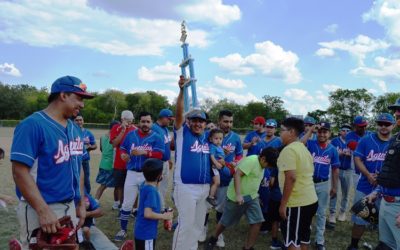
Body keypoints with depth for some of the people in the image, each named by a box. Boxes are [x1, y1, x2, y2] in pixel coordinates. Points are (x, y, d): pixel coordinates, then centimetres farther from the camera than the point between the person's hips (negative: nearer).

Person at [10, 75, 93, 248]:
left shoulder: (75, 128, 7)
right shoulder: (33, 124, -15)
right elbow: (20, 171, -20)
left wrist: (81, 203, 12)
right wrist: (43, 211, -24)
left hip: (70, 207, 8)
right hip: (41, 209, -7)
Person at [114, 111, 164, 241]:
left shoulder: (156, 137, -4)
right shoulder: (131, 135, 5)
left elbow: (159, 155, -14)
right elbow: (122, 149, 8)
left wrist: (144, 152, -25)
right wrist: (123, 155, -14)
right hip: (132, 173, 2)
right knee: (127, 204, 7)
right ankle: (123, 230, 20)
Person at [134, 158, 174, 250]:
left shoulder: (144, 185, 1)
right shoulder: (151, 191, -25)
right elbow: (148, 214, -30)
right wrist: (164, 216, -17)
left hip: (142, 231, 9)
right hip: (146, 233, -9)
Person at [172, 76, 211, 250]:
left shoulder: (207, 138, 10)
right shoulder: (182, 132, -4)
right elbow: (179, 113, -18)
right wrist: (182, 90, -30)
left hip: (204, 187, 6)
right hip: (186, 187, -6)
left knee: (198, 224, 16)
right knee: (186, 224, -3)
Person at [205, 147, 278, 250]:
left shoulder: (261, 165, 8)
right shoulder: (251, 160, -21)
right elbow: (237, 174, -28)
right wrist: (238, 194, -34)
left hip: (252, 197, 8)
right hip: (237, 197, -8)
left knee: (257, 222, -5)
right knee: (225, 222, 8)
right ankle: (213, 239, 32)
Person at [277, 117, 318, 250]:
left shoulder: (288, 149, -15)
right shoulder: (304, 149, 13)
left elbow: (291, 177, -24)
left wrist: (283, 204, -20)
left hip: (297, 203, -9)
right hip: (311, 200, 9)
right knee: (303, 239, 18)